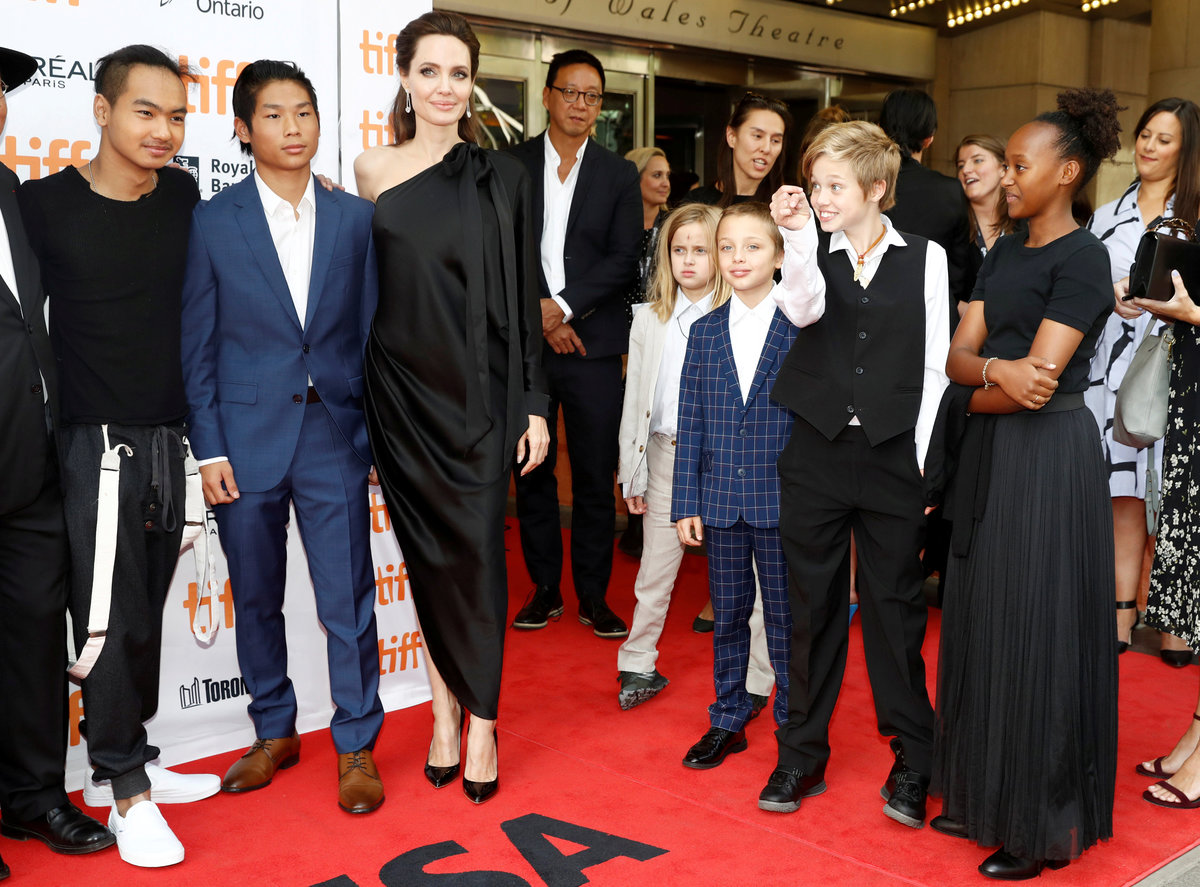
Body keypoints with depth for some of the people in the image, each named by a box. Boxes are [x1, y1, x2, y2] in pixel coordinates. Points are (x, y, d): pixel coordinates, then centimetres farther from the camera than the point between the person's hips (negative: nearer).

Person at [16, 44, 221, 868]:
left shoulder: (185, 197, 3)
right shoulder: (44, 204, -8)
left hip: (169, 440, 4)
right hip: (97, 442, -4)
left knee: (145, 617, 14)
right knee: (112, 621, 0)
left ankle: (135, 760, 28)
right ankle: (128, 794, 13)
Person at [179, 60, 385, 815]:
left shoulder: (355, 218, 4)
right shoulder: (214, 222, 1)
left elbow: (370, 330, 6)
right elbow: (199, 344, 1)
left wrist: (380, 431, 2)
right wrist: (209, 448, -4)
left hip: (334, 437, 0)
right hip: (248, 439, 0)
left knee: (349, 599, 2)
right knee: (256, 599, 12)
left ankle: (357, 747, 18)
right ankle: (274, 732, 31)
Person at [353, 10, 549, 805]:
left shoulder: (501, 176, 2)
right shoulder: (373, 172, 5)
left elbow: (524, 294, 2)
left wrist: (534, 403, -2)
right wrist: (357, 401, 2)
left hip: (480, 392, -1)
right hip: (402, 389, 2)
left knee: (477, 550, -2)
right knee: (428, 554, 9)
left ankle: (480, 722, 12)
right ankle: (446, 708, 23)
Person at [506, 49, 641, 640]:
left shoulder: (619, 175, 8)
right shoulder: (510, 166, 7)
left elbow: (625, 261, -1)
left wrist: (563, 305, -12)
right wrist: (539, 315, -9)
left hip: (593, 345, 0)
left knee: (596, 475, 2)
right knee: (532, 471, 6)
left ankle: (593, 594, 14)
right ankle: (545, 588, 19)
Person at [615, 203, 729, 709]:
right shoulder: (649, 320, 6)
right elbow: (635, 397, 8)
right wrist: (632, 473, 6)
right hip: (665, 455, 3)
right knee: (654, 571, 11)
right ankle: (638, 667, 25)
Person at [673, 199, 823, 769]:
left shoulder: (802, 328, -4)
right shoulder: (704, 333, 4)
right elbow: (690, 424, 4)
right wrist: (686, 503, 1)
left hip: (782, 500, -3)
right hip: (720, 501, 3)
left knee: (785, 619, 8)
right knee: (728, 616, 14)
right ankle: (727, 722, 28)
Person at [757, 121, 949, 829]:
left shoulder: (925, 257, 2)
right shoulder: (813, 252, 5)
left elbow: (935, 366, 0)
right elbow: (802, 311, -18)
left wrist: (926, 462, -5)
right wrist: (802, 231, -20)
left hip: (894, 454, -1)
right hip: (817, 452, 2)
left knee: (895, 605, 5)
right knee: (812, 606, 9)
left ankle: (913, 759, 20)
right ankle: (803, 754, 22)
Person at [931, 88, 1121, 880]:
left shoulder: (1083, 258, -12)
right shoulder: (1003, 255, 12)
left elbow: (1039, 380, -19)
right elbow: (960, 353, 3)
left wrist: (980, 393, -1)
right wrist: (997, 370, -19)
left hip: (1048, 456, -8)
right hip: (991, 455, 8)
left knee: (1036, 633, -1)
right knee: (984, 623, 13)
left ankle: (1045, 824, 14)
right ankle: (988, 794, 27)